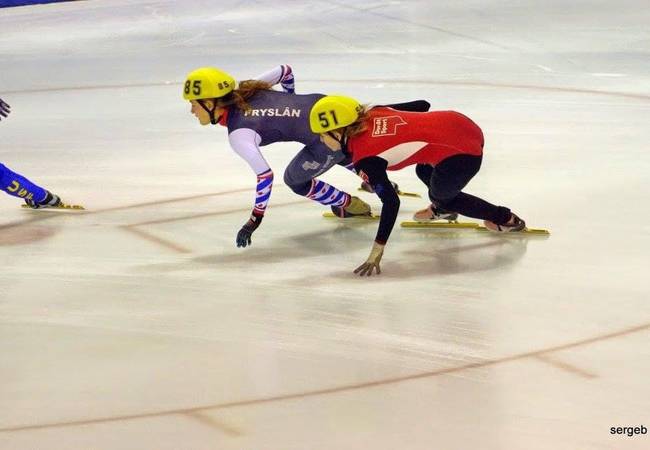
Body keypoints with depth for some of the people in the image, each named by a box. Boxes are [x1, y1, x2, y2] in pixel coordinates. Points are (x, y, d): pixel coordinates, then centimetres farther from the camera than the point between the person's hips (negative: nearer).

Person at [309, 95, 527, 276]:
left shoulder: (365, 159, -10)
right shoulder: (372, 114, 9)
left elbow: (391, 202, -14)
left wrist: (376, 252, -10)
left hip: (460, 153, -8)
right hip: (463, 123, 8)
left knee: (441, 197, 22)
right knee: (424, 171, 32)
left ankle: (506, 219, 30)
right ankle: (441, 210, 58)